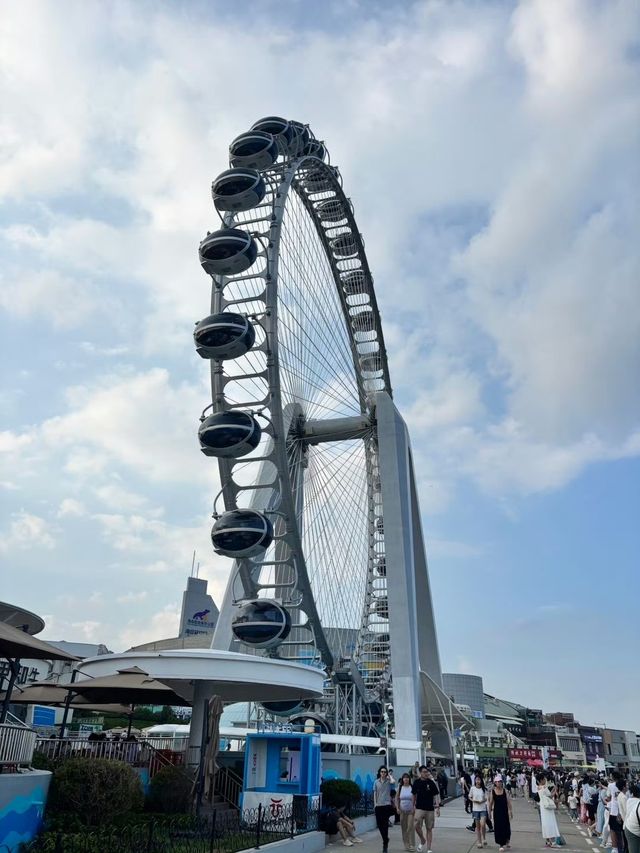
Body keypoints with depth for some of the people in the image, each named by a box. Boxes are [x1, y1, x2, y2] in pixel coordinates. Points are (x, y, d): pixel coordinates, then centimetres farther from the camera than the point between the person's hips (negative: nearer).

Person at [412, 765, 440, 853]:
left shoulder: (431, 783, -5)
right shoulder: (416, 783, -2)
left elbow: (436, 795, -4)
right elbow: (414, 795, 10)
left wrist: (437, 807, -13)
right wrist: (413, 807, 12)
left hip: (430, 809, 0)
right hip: (419, 808, 0)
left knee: (429, 829, 5)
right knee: (417, 826, -14)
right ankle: (422, 840, 13)